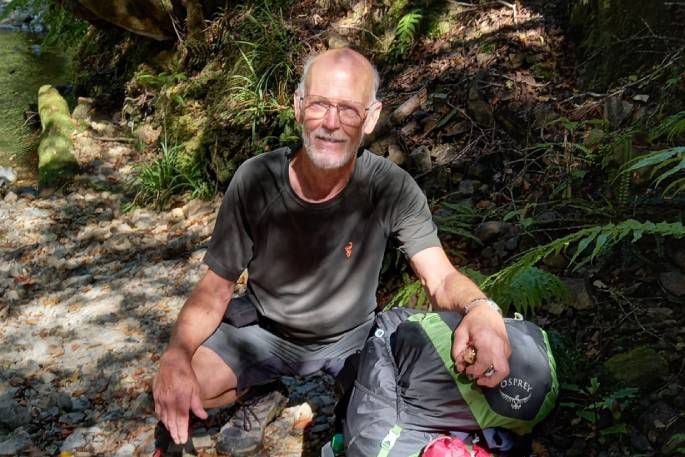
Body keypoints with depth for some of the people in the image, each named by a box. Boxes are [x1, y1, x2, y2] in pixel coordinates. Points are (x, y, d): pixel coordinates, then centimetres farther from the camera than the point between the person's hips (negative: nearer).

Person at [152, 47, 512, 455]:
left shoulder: (393, 189, -23)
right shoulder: (255, 180, -21)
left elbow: (442, 279, -23)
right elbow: (217, 287, -14)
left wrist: (482, 309, -49)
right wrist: (176, 354, -34)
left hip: (351, 339, 0)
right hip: (266, 332, 0)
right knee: (173, 391, -19)